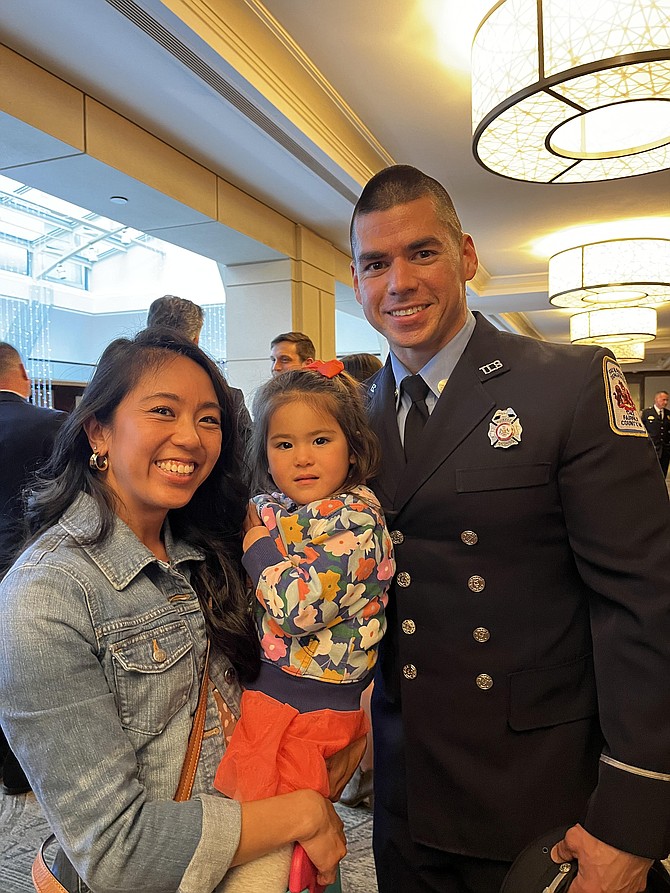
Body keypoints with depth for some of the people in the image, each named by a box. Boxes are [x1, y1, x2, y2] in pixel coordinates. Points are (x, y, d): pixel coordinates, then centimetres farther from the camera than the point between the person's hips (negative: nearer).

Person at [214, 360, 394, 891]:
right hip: (260, 683, 8)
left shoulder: (355, 518, -19)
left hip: (304, 704, -7)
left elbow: (300, 608, -28)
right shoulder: (266, 509, 3)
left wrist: (258, 545, -17)